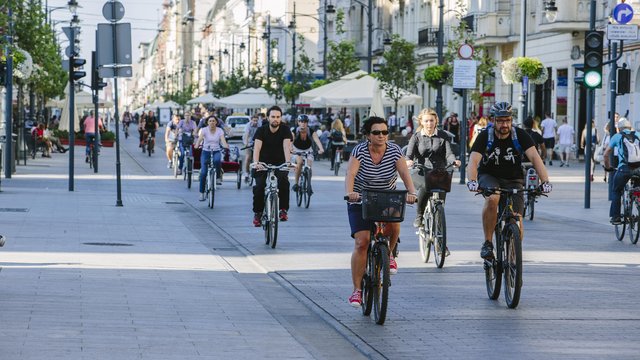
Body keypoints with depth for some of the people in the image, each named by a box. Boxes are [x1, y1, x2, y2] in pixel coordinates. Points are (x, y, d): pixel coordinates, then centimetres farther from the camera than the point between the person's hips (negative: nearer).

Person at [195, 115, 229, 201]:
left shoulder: (220, 131, -3)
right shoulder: (204, 130, -5)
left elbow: (223, 140, -17)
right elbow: (200, 138, -22)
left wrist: (226, 146, -39)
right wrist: (196, 146, -42)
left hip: (216, 151, 0)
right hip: (206, 151, 0)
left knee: (217, 160, -38)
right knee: (203, 172, -11)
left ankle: (218, 177, -13)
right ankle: (201, 193, 0)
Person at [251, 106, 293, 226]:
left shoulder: (285, 130, -10)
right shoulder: (261, 130, -11)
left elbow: (286, 146, -24)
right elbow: (257, 147, -25)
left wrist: (288, 162, -42)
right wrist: (256, 163, -44)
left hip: (279, 164, 0)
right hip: (264, 163, 0)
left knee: (283, 182, -27)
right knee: (259, 186, -18)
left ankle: (283, 210, -13)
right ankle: (257, 213, 2)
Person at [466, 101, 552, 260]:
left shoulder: (520, 135, -15)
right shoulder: (485, 136, -17)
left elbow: (535, 157, -25)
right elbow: (473, 161, -28)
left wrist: (545, 181, -40)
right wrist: (472, 181, -48)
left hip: (513, 180, 1)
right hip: (489, 177, -1)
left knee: (516, 220, -15)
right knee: (492, 198, -35)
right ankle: (487, 243, -21)